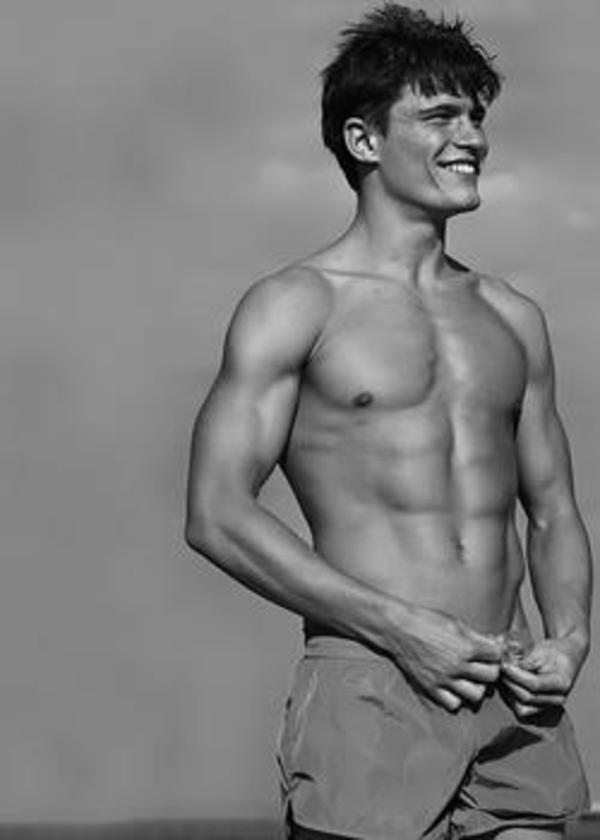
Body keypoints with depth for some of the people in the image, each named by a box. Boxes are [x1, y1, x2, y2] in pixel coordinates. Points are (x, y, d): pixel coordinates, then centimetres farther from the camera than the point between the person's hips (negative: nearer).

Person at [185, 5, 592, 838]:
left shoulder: (513, 318, 17)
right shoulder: (294, 307, 0)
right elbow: (217, 515, -8)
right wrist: (400, 627, -13)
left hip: (514, 704, 5)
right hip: (370, 690, -5)